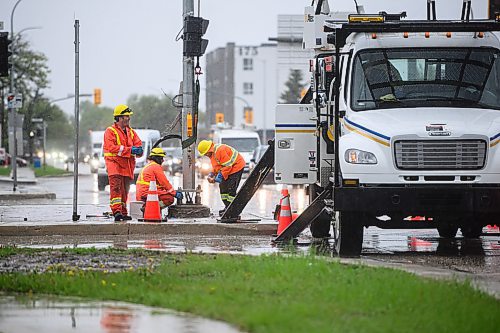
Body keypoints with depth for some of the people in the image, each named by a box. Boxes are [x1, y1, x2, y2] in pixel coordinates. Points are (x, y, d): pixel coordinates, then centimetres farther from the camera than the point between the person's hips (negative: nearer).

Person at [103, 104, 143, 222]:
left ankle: (123, 212, 16)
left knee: (125, 190, 10)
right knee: (116, 187, -17)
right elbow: (112, 148, -15)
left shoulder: (131, 132, 19)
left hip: (128, 165, 7)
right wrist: (130, 150, -19)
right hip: (114, 162, -7)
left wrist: (138, 150, -11)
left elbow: (138, 145, 15)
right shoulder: (110, 131, -3)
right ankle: (117, 211, -25)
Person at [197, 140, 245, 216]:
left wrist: (220, 176, -23)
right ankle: (227, 207, 17)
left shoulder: (220, 150, -26)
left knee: (230, 188, -14)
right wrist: (212, 175, 1)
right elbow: (216, 167, 16)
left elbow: (228, 166, -25)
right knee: (223, 187, 10)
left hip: (236, 166, -11)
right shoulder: (212, 153, 7)